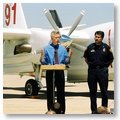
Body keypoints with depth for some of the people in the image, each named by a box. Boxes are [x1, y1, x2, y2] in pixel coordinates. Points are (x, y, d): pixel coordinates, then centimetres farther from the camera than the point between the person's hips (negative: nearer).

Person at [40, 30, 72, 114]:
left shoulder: (63, 48, 6)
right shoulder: (47, 49, 1)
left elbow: (66, 62, 4)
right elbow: (44, 62, 0)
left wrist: (69, 56, -13)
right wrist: (42, 56, -17)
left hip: (60, 72, 1)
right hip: (50, 72, -1)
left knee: (61, 91, 4)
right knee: (50, 91, 5)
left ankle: (61, 110, 12)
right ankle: (50, 110, 14)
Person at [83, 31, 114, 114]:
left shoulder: (106, 47, -2)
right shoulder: (90, 47, 3)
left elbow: (111, 59, 8)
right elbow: (86, 57, 19)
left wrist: (105, 66, 1)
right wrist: (89, 64, 8)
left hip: (102, 71, -2)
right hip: (92, 71, 2)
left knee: (104, 91, 3)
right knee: (92, 91, 6)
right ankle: (94, 110, 13)